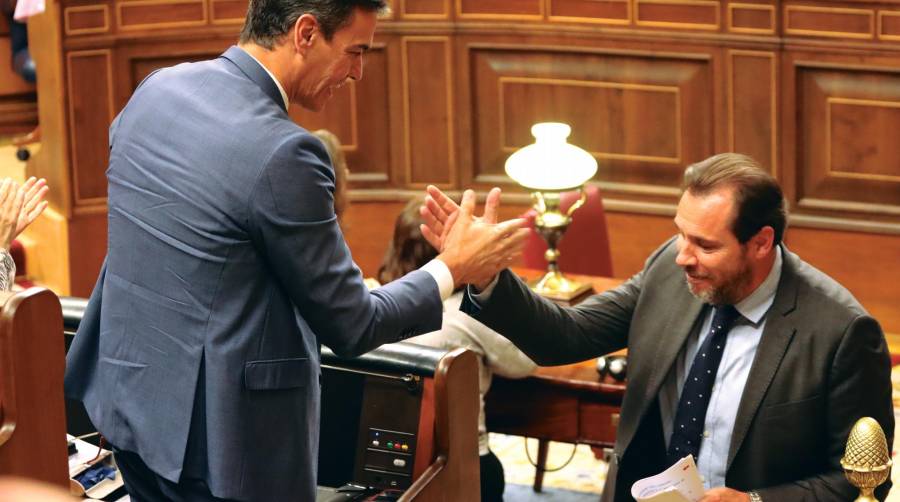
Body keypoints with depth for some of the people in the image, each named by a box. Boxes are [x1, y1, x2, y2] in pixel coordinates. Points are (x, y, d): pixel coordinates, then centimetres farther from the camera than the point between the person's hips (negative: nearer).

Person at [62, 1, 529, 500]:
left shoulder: (155, 89, 0)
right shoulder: (281, 154, -23)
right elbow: (349, 326, -15)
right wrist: (454, 268, -2)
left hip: (128, 398, 8)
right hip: (216, 432, -8)